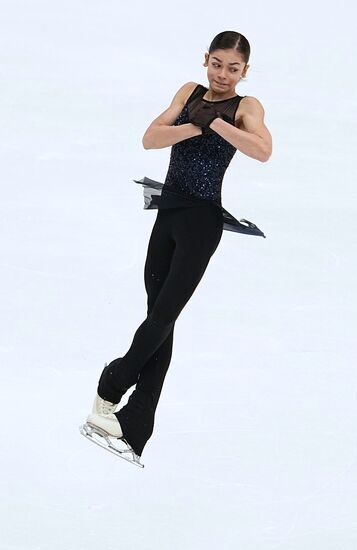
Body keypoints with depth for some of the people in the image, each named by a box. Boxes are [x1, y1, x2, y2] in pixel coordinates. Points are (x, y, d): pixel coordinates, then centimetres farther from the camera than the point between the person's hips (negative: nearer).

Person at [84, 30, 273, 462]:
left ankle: (110, 388, 8)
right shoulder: (190, 92, 10)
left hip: (202, 220, -5)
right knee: (158, 316, 5)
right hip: (168, 211, 5)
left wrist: (214, 121, -20)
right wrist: (195, 126, -16)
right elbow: (150, 138, -2)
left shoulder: (246, 107, -4)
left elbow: (263, 151, -24)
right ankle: (132, 429, 5)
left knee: (163, 316, -9)